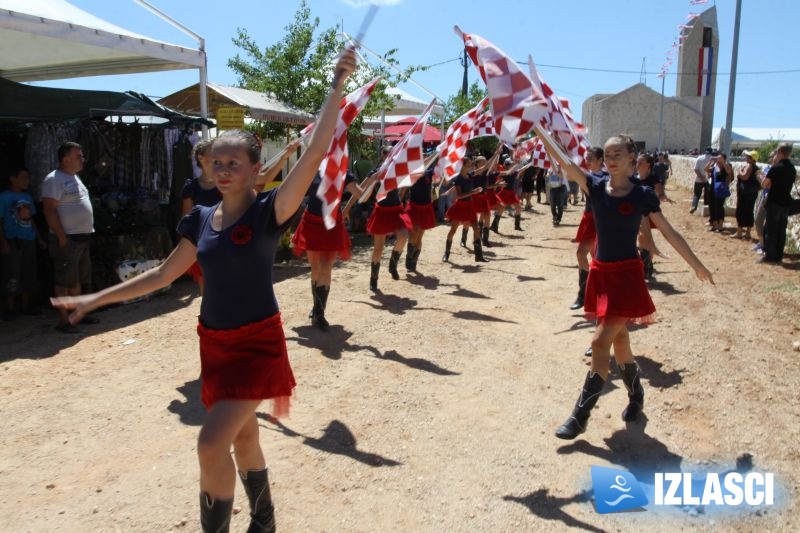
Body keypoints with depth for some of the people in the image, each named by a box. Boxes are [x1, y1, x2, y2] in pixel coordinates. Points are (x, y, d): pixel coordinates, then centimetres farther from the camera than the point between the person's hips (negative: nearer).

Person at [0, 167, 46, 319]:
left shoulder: (28, 197, 14)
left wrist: (39, 238, 18)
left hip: (29, 241, 6)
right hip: (13, 241, -6)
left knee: (29, 274, 10)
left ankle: (25, 305, 20)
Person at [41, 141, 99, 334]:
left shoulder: (75, 177, 17)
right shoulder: (54, 179, -13)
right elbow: (49, 209, -18)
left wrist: (87, 232, 18)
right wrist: (62, 237, -21)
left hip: (83, 238, 9)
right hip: (67, 240, -9)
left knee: (78, 280, 16)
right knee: (64, 281, -4)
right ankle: (63, 320, 1)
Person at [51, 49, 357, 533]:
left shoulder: (269, 212, -13)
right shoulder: (201, 219, 3)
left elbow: (315, 154, -26)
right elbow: (164, 274, 13)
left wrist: (337, 87, -31)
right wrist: (96, 299, 13)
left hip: (258, 341, -6)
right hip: (214, 342, 6)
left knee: (212, 443, -16)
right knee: (242, 437, 19)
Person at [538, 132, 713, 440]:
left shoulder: (643, 195, -6)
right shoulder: (595, 186, 0)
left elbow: (669, 233, 1)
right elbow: (563, 163, -13)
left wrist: (696, 265, 5)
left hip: (627, 275, -4)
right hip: (601, 273, 4)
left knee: (601, 341, -11)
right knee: (618, 340, 16)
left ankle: (580, 417, -5)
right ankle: (636, 397, 39)